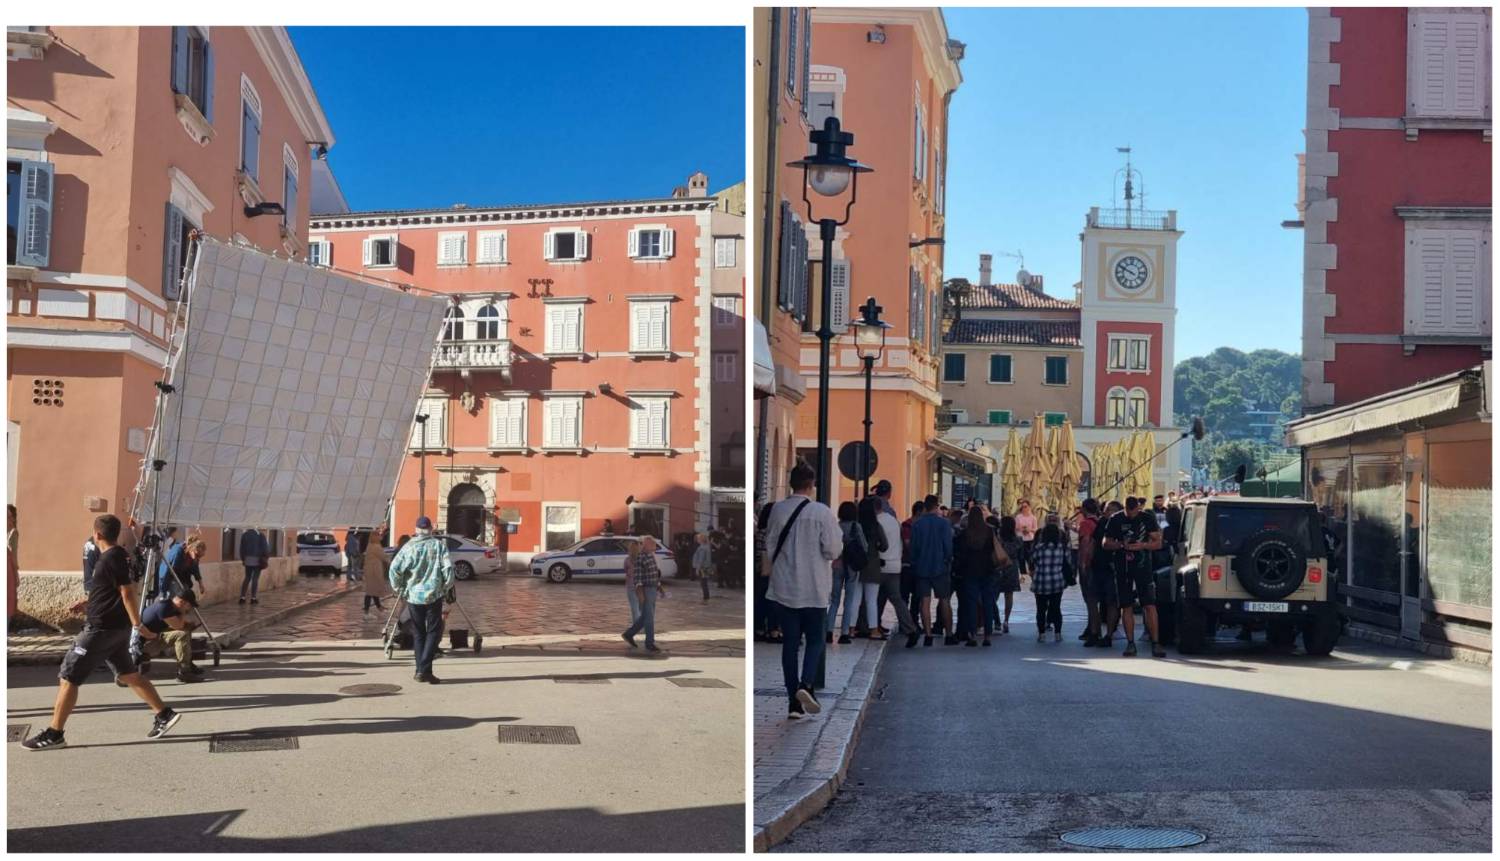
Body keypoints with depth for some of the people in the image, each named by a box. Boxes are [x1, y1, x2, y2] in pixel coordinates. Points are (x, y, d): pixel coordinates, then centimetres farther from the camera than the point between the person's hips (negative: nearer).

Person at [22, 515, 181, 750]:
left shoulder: (111, 558, -17)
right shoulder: (117, 556, 12)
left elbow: (127, 592, -20)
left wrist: (138, 625, -21)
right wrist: (87, 604, 30)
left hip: (102, 629, -10)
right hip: (115, 628, 10)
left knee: (67, 677, -2)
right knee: (129, 675, 15)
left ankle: (53, 734, 3)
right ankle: (164, 715, 15)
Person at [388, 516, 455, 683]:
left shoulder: (409, 546, 0)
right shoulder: (439, 545, 0)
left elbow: (394, 568, -7)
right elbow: (448, 568, -8)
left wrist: (398, 588, 5)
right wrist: (446, 587, 6)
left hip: (413, 595, 1)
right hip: (434, 594, -1)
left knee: (418, 633, 12)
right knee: (433, 631, 4)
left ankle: (420, 670, 11)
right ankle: (424, 669, -8)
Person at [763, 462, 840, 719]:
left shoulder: (777, 510, -2)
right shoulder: (821, 512, -12)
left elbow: (769, 547, 8)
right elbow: (833, 549, -11)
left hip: (783, 588, 3)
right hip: (814, 589, -3)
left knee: (790, 642, 9)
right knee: (815, 640, 11)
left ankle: (794, 702, 10)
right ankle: (805, 684, -13)